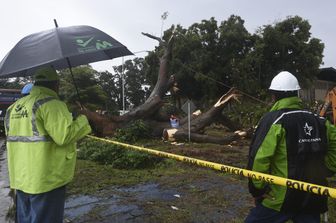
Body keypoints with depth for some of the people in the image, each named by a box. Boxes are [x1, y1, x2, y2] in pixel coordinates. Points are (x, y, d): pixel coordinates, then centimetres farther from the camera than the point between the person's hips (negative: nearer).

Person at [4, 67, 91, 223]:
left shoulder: (14, 107, 10)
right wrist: (82, 121, -9)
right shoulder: (51, 104, -16)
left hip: (21, 178, 8)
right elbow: (64, 136, -24)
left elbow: (14, 136, 17)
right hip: (46, 179, -8)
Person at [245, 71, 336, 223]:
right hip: (313, 198, 5)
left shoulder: (274, 119, -15)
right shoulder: (319, 121, 2)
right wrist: (321, 173, 12)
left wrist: (257, 190, -9)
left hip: (280, 199, -5)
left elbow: (259, 158, -20)